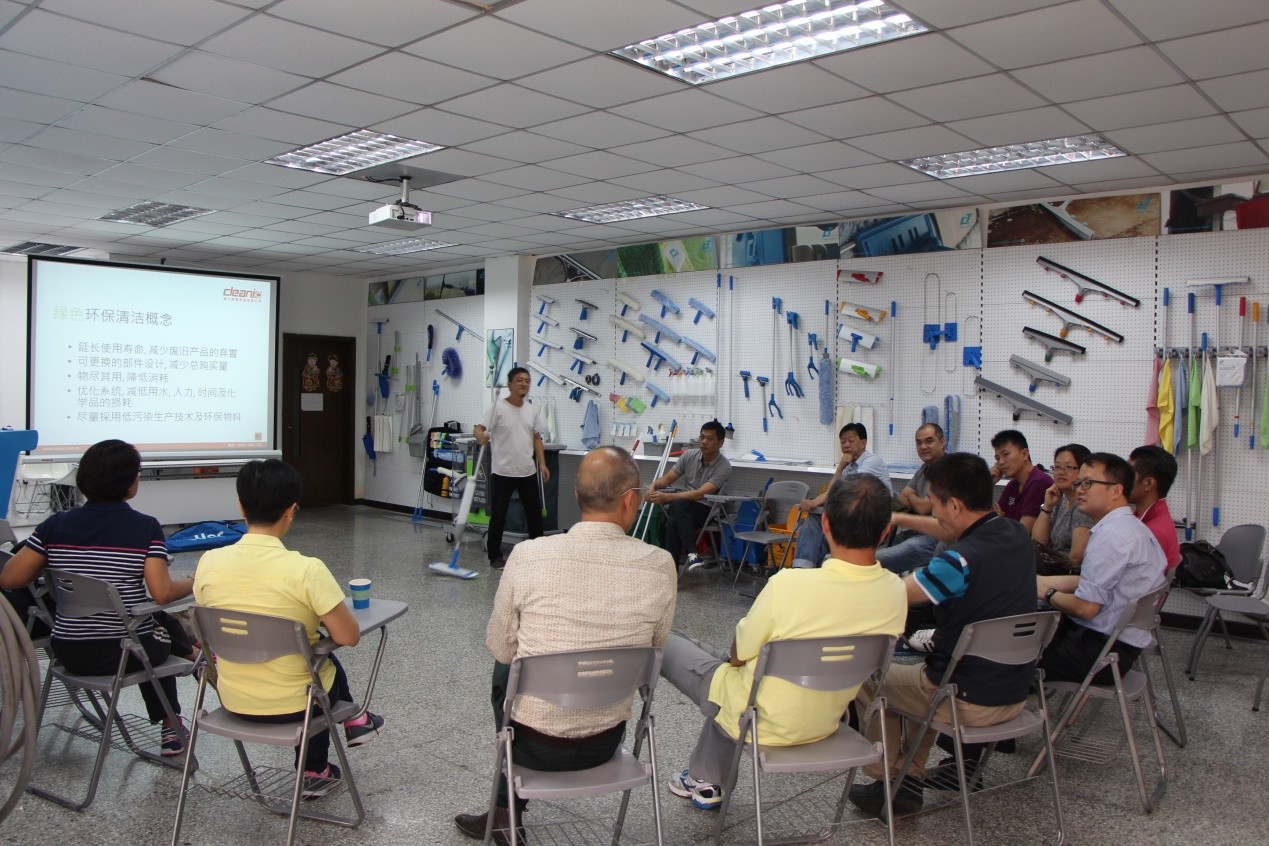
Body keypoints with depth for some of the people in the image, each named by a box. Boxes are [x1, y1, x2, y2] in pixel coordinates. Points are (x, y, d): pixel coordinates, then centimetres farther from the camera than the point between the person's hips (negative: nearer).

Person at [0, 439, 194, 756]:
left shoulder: (57, 525, -4)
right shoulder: (145, 527, -13)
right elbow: (162, 593, -18)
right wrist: (194, 584, 1)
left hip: (70, 654, 4)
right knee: (164, 625, 31)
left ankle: (170, 726, 43)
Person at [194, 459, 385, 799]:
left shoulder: (209, 562, -11)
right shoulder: (306, 570, -25)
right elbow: (349, 637, -19)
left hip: (233, 702, 4)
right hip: (292, 705, -3)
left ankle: (316, 772, 42)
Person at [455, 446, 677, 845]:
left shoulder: (527, 556, -20)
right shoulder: (661, 566, -16)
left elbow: (499, 648, -5)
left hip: (534, 744, -2)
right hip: (607, 743, 2)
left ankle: (507, 813, 40)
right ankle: (507, 810, 40)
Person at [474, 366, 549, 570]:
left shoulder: (532, 410, 7)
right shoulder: (498, 408, -10)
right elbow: (478, 428, -16)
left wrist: (542, 464, 6)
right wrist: (482, 436, -40)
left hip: (527, 472, 6)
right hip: (502, 472, -5)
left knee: (535, 512, 13)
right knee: (498, 516, 3)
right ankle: (495, 556, 15)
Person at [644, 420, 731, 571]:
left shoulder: (724, 467, -14)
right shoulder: (689, 455, 3)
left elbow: (701, 493, -24)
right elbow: (668, 478, 9)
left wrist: (667, 497, -31)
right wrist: (653, 486, -15)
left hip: (705, 508, -4)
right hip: (682, 504, 4)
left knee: (673, 522, -36)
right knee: (677, 505, -35)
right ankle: (692, 552, -41)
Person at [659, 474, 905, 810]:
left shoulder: (789, 585, -32)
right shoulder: (896, 593, -16)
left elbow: (737, 655, -16)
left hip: (764, 722, -5)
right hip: (825, 723, 6)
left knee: (665, 643, 13)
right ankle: (706, 782, 41)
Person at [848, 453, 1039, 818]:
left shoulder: (963, 559, -28)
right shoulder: (1017, 536, -3)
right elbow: (955, 530, 17)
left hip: (971, 702, -8)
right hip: (1015, 692, 8)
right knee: (924, 663, 33)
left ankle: (887, 781, 26)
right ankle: (911, 781, 30)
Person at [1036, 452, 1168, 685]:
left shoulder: (1110, 535, -23)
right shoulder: (1133, 527, 10)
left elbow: (1086, 607, -23)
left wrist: (1048, 593, -5)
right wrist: (1039, 580, 12)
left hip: (1101, 651, -10)